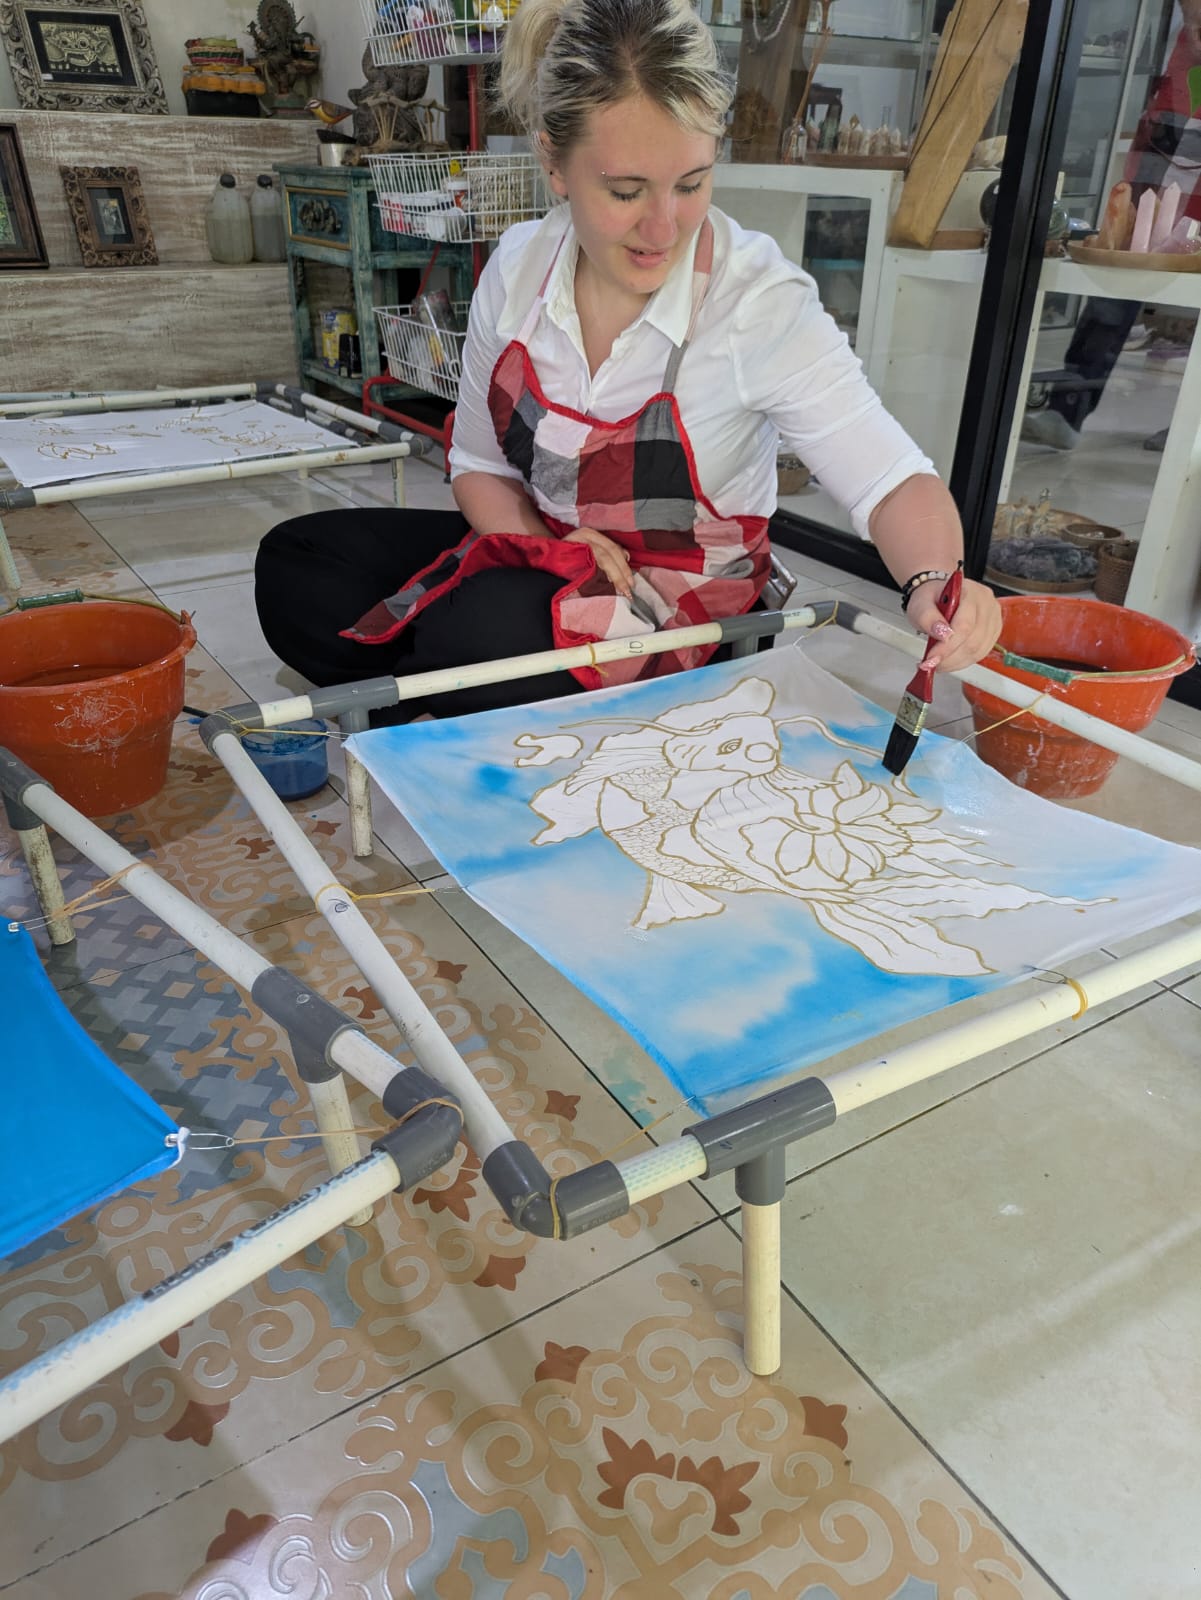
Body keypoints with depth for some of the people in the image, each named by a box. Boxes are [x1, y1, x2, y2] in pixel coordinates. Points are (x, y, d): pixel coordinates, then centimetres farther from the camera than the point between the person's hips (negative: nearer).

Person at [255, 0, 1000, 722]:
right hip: (545, 552, 5)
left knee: (472, 634, -34)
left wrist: (934, 584, -45)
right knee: (294, 564, -6)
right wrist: (547, 547, -15)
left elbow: (890, 481, -23)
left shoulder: (761, 301, -20)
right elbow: (479, 464, 4)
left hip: (681, 604, -5)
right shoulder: (519, 265, -7)